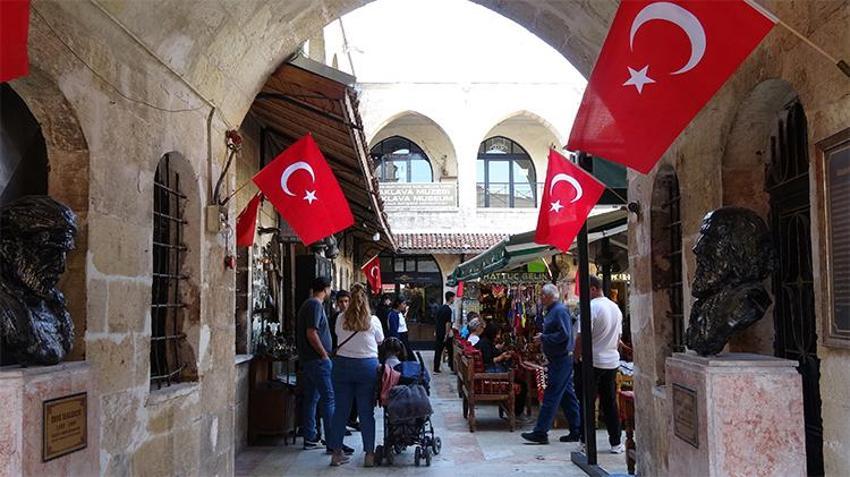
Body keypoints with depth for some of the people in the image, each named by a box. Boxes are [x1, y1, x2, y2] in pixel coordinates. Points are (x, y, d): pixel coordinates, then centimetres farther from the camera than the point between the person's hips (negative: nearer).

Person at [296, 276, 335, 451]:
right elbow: (311, 333, -22)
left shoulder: (307, 304, 17)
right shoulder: (316, 305, -14)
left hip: (307, 359, 10)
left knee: (311, 398, 12)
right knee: (329, 398, -8)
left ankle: (310, 439, 16)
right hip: (318, 359, -10)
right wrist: (325, 354, -15)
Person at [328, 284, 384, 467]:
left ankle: (336, 452, 14)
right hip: (367, 365, -2)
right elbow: (380, 341, 8)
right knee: (366, 412, 4)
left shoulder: (341, 319, -1)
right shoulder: (373, 320, -5)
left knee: (340, 411, 9)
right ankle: (369, 454, 8)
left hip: (342, 364, 2)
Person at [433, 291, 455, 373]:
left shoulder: (441, 307, 10)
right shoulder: (448, 310, -16)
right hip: (445, 334, -8)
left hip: (438, 333, 8)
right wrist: (446, 335, -19)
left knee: (438, 351, 8)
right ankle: (452, 367, 11)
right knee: (450, 351, 5)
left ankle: (436, 368, 9)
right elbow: (448, 323, -19)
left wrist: (435, 332, 21)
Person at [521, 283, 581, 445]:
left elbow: (564, 335, -24)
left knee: (551, 396, -8)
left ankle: (540, 433, -5)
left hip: (561, 360, -10)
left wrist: (544, 338, -17)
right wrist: (543, 338, 10)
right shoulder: (552, 310, 16)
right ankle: (577, 430, 19)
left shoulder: (560, 310, -15)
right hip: (558, 359, 10)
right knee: (567, 395, 13)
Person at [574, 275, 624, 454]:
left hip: (592, 361, -7)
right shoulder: (616, 307, 11)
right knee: (610, 403, 12)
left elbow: (582, 337, -17)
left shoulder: (591, 307, -15)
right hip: (612, 361, 7)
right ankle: (616, 443, 14)